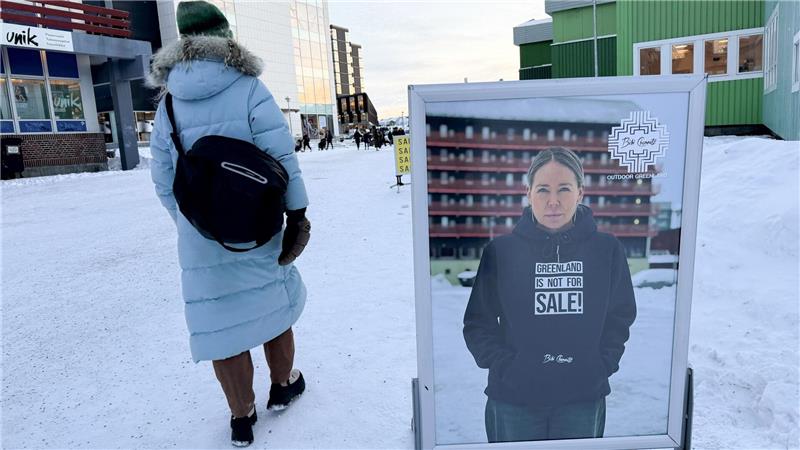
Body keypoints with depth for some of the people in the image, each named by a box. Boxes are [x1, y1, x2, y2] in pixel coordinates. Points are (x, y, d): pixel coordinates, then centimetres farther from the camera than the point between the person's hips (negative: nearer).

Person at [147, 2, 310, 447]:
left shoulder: (169, 103, 3)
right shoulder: (248, 88, -9)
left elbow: (164, 179, 6)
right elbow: (282, 158, -14)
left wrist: (188, 223, 17)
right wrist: (297, 214, -6)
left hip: (200, 238, 3)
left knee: (222, 322, 10)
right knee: (274, 304, 18)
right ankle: (283, 385, 38)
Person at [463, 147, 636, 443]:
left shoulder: (607, 250, -1)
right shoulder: (500, 251, -6)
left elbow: (620, 317, 7)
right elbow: (478, 324, -2)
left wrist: (602, 365, -4)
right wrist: (505, 365, -12)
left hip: (584, 399, 2)